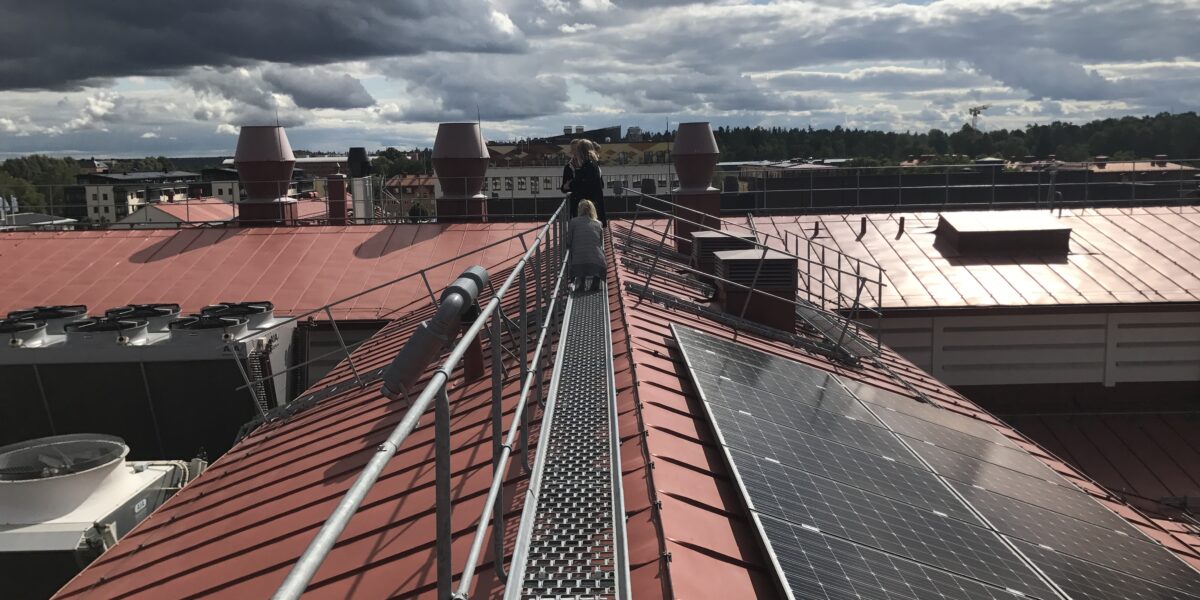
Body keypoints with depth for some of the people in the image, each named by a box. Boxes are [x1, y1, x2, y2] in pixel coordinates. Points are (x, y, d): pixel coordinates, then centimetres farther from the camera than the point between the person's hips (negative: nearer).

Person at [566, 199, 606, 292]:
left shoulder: (573, 222, 10)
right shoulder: (598, 224, 18)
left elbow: (568, 243, 7)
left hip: (578, 263, -1)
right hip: (597, 262, 1)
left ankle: (579, 279, -7)